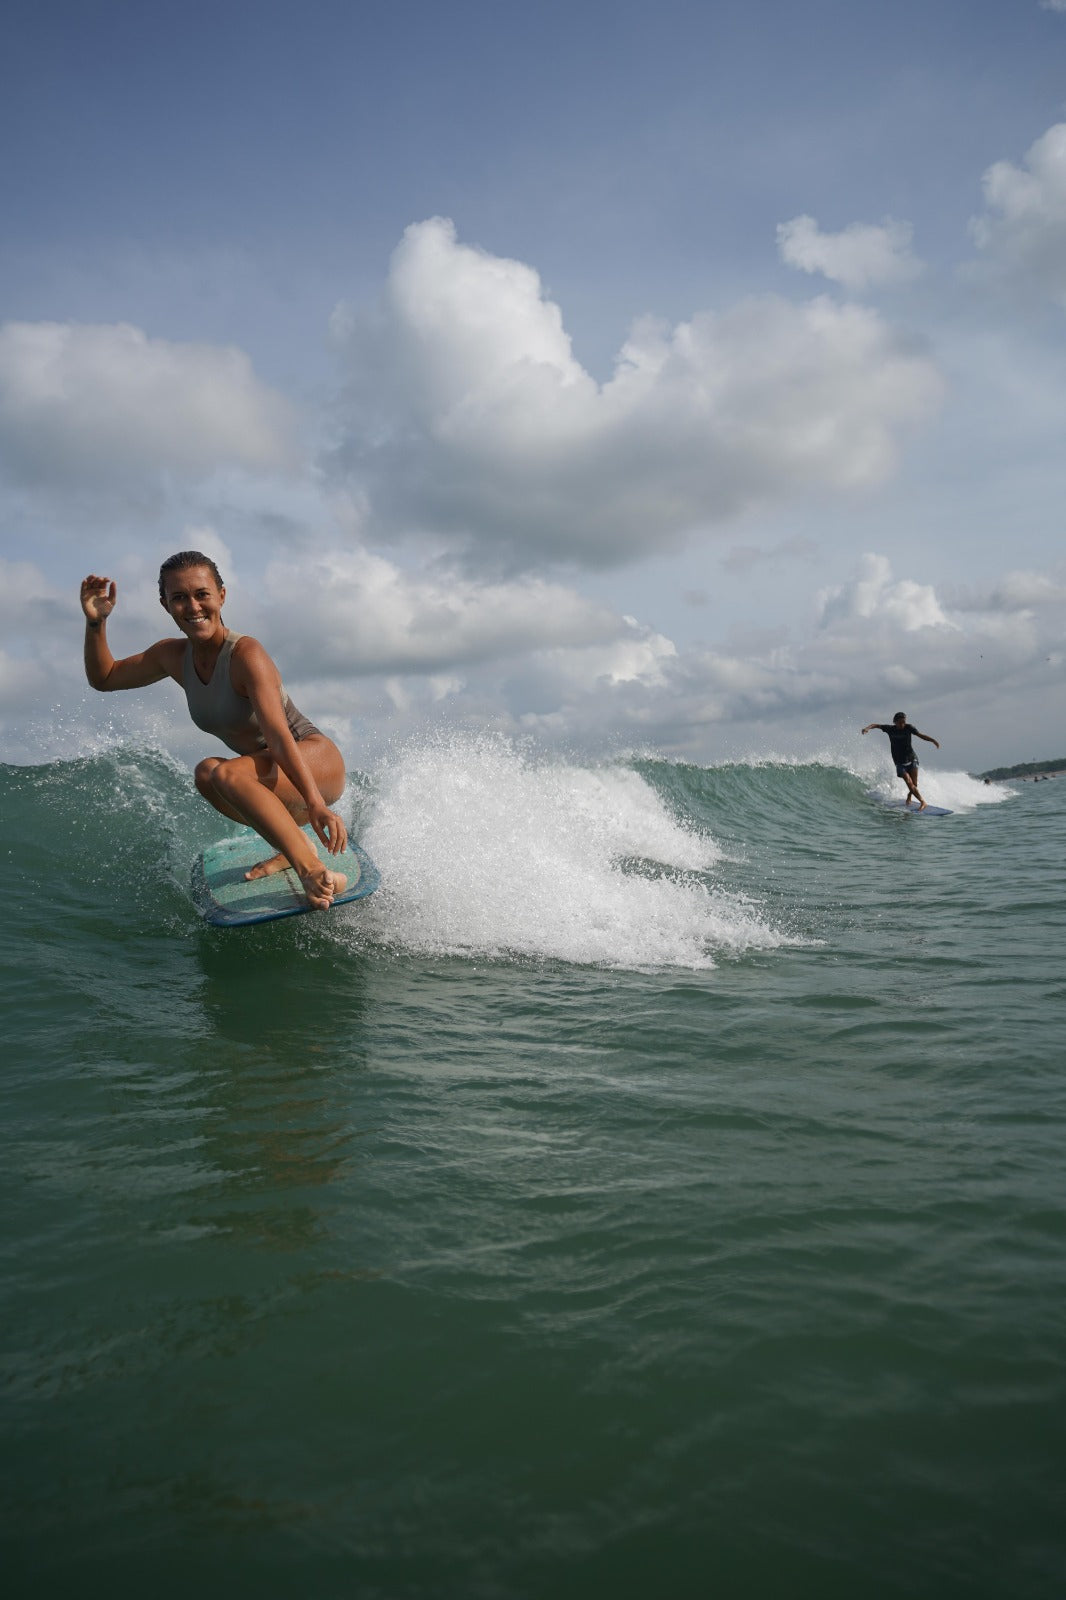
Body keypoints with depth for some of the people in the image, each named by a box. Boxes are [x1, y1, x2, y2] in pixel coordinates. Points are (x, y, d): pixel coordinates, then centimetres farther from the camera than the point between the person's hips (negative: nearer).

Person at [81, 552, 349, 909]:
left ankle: (315, 872, -34)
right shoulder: (173, 656, 3)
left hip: (319, 762, -8)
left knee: (226, 774, -30)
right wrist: (96, 623, -2)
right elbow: (103, 678, 16)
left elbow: (278, 735, -32)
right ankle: (293, 846, 2)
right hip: (277, 783, 9)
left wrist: (315, 803, -42)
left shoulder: (246, 655, -20)